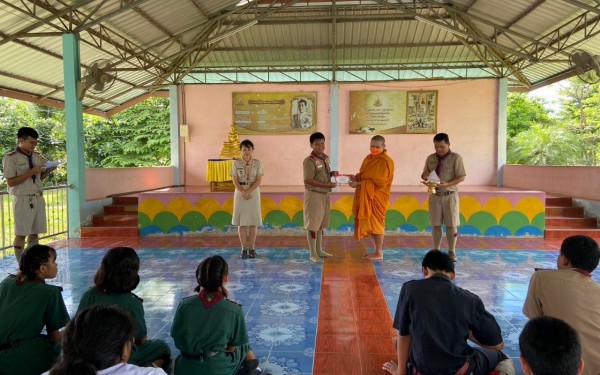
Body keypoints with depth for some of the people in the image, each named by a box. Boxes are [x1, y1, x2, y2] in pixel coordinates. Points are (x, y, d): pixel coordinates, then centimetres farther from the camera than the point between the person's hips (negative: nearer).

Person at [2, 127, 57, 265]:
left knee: (34, 233, 11)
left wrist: (49, 170, -3)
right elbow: (11, 182, -13)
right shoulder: (10, 158, -8)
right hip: (23, 200, -6)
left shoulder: (37, 157, 10)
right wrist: (30, 172, -19)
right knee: (21, 234, 3)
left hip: (38, 198, 6)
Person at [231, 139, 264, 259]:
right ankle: (244, 248, 10)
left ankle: (251, 248, 12)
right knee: (241, 222, 1)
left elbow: (259, 180, -5)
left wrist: (249, 191, -17)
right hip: (240, 193, 0)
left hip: (254, 193, 0)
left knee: (253, 222, 2)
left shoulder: (257, 163, 0)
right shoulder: (236, 163, 0)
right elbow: (235, 180, -3)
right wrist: (243, 192, -17)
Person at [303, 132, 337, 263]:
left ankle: (319, 250, 28)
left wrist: (332, 174, 1)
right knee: (313, 224, 0)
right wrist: (327, 184, -21)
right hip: (314, 195, -8)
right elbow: (308, 180, -21)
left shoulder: (326, 158, 9)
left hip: (324, 195, 8)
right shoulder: (309, 161, -17)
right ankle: (313, 254, 8)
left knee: (320, 223, 16)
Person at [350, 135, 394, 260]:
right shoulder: (368, 158, 13)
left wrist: (359, 184, -21)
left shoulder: (385, 161, -14)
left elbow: (378, 182, -20)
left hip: (377, 197, -8)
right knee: (370, 223, 11)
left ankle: (379, 253, 6)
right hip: (367, 196, 8)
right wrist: (356, 177, -5)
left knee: (376, 223, -3)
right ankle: (376, 250, 21)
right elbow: (363, 175, 18)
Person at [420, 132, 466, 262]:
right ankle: (436, 251, 17)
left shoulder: (456, 158, -6)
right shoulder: (430, 158, 6)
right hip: (435, 195, 3)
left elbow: (461, 177, -9)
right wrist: (425, 176, -12)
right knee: (435, 224, 6)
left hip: (450, 195, -3)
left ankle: (451, 251, 16)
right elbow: (425, 175, 13)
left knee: (451, 225, 4)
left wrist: (447, 184, -24)